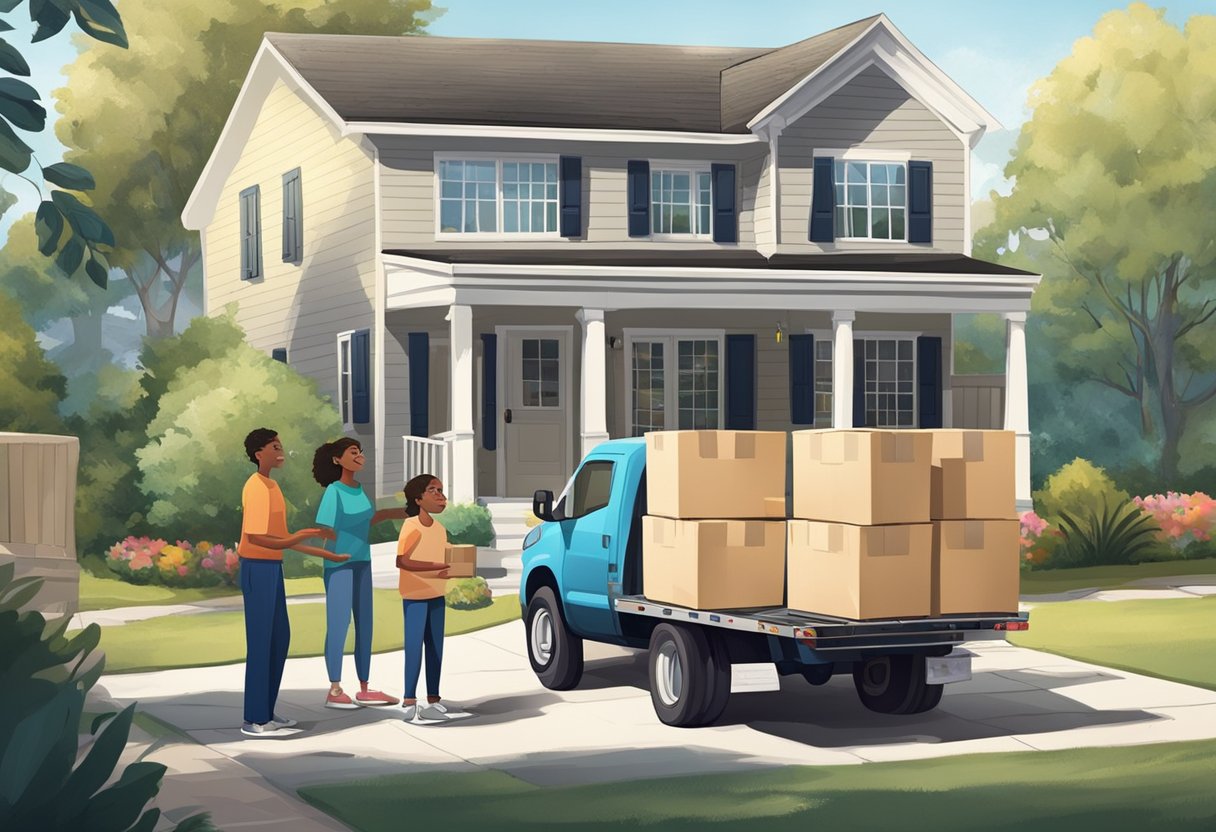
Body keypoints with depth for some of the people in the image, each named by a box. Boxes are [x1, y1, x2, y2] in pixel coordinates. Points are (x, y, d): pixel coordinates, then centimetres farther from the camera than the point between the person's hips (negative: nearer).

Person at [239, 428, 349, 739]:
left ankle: (266, 712, 20)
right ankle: (255, 720, -1)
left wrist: (323, 553, 19)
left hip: (272, 568, 10)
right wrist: (290, 542, -34)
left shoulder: (271, 486, 16)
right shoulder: (256, 488, -16)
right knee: (260, 642, -6)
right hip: (258, 569, -10)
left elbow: (281, 537, 19)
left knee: (280, 638, 13)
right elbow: (254, 537, -23)